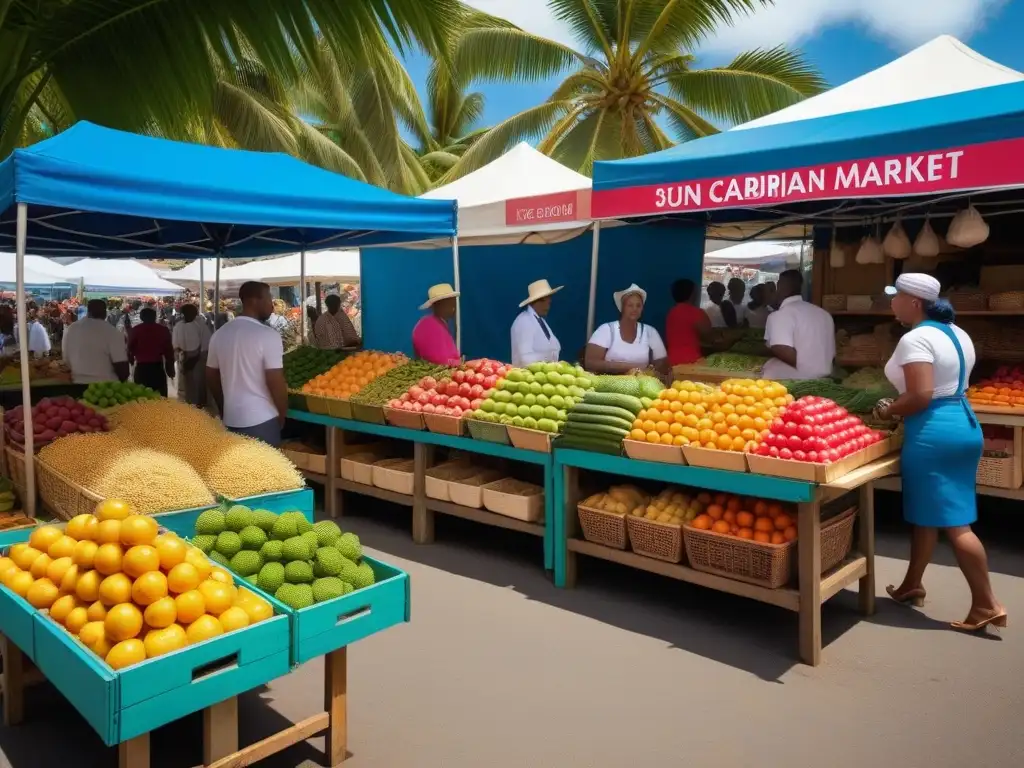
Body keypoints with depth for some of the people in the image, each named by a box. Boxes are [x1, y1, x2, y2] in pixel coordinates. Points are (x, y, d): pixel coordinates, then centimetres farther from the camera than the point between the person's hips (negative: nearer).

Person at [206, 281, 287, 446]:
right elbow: (275, 382, -18)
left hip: (231, 417, 6)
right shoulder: (268, 334, -15)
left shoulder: (220, 334, 5)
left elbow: (211, 376, 13)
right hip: (262, 419, -6)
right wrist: (282, 415, -4)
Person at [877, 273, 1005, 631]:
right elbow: (950, 385, 16)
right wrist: (900, 407, 16)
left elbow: (921, 395, -25)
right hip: (964, 425, 10)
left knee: (954, 522, -3)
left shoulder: (915, 339, -16)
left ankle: (987, 605, 3)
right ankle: (912, 585, 29)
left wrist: (888, 411, -8)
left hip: (933, 432, -10)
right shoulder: (957, 334, 13)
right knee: (926, 513, 18)